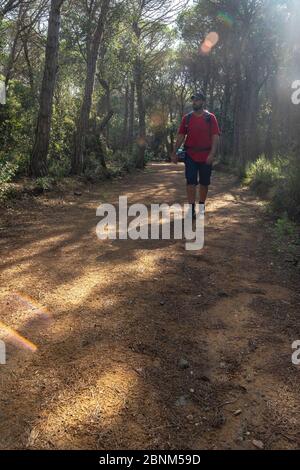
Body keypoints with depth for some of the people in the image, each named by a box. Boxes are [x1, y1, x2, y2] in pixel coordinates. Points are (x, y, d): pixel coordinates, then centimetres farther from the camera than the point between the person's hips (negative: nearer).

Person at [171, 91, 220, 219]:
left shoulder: (210, 118, -1)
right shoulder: (187, 118, 6)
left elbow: (215, 137, -7)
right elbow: (181, 136, 8)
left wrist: (212, 154, -18)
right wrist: (174, 153, 1)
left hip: (206, 156, -1)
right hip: (190, 155, 1)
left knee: (204, 182, 9)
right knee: (191, 182, -3)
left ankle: (202, 205, 26)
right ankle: (191, 208, -1)